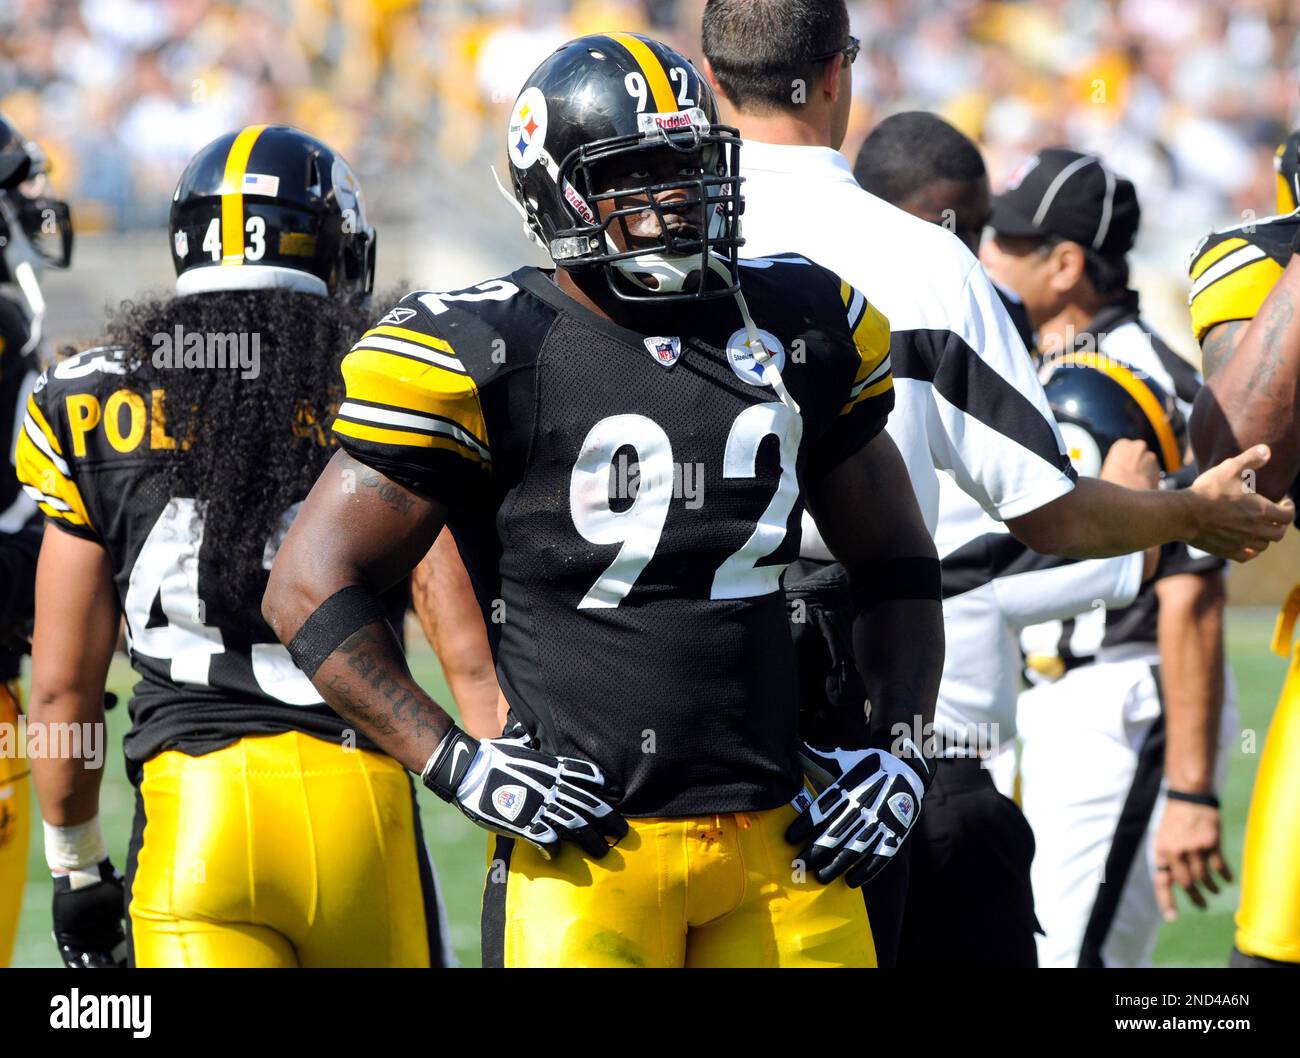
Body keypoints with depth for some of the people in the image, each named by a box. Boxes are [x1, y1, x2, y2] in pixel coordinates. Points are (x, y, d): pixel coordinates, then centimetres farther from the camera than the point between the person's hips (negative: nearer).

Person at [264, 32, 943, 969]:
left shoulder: (801, 327, 10)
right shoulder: (487, 356, -6)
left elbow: (895, 564, 22)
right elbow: (312, 586, -3)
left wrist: (902, 750, 9)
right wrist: (455, 763, -9)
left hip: (781, 843, 5)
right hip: (592, 847, -4)